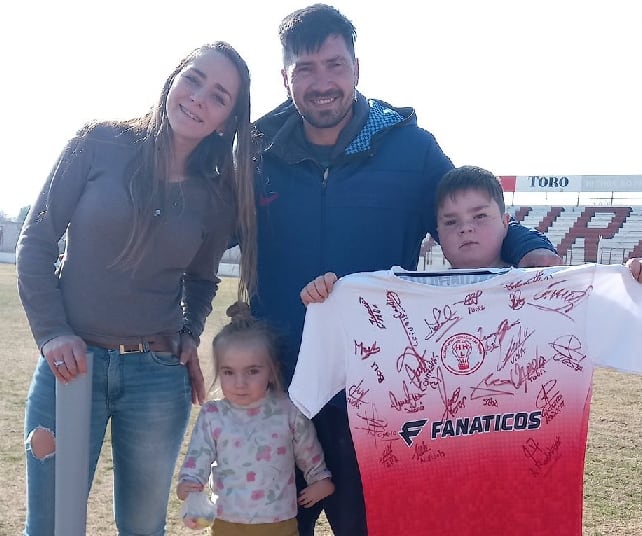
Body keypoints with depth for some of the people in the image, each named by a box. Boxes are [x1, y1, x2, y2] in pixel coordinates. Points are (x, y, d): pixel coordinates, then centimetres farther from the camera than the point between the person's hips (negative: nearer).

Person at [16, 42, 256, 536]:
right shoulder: (101, 145, -4)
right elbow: (37, 241, -3)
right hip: (72, 361, -2)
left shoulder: (218, 197, 4)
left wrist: (189, 337, 0)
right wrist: (52, 333, -10)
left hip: (160, 375, 3)